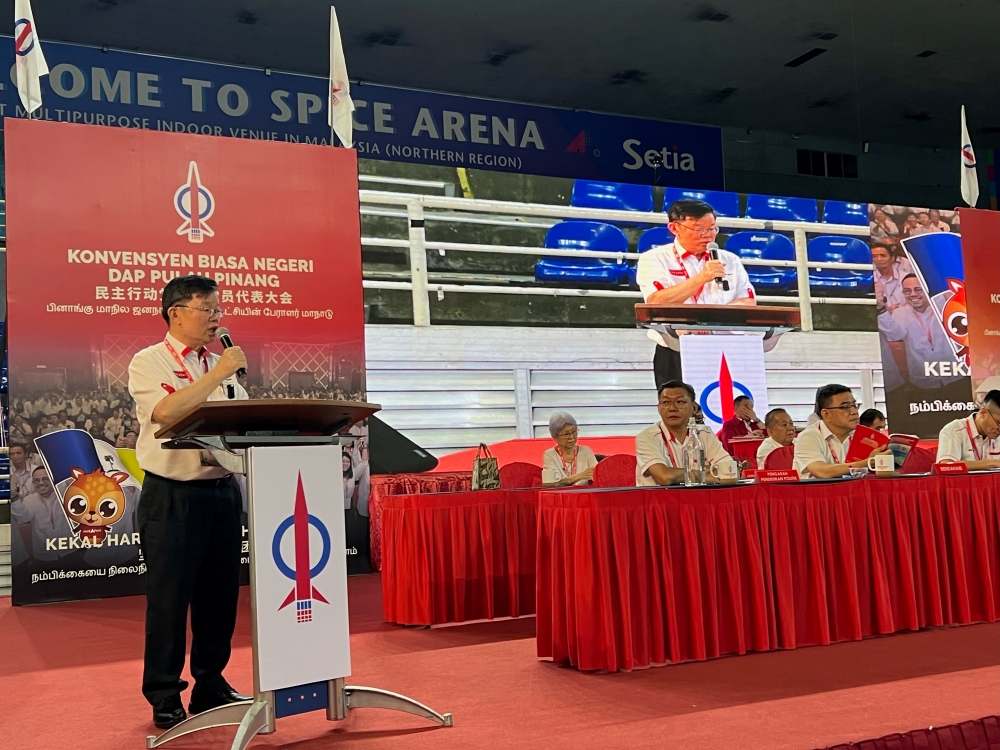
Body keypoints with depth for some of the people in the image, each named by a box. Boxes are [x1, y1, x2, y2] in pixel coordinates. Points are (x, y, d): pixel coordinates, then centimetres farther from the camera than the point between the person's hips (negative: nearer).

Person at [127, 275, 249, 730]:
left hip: (223, 491, 6)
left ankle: (211, 686, 25)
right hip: (172, 496, -6)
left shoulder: (222, 365, 15)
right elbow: (166, 411, -21)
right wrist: (218, 374, -18)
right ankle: (164, 698, 14)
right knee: (169, 598, 1)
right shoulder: (149, 363, -3)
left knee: (219, 594, 11)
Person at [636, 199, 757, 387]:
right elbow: (656, 303, -13)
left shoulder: (729, 261, 14)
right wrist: (701, 278, -17)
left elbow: (748, 302, 7)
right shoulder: (654, 259, 1)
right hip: (675, 357, -3)